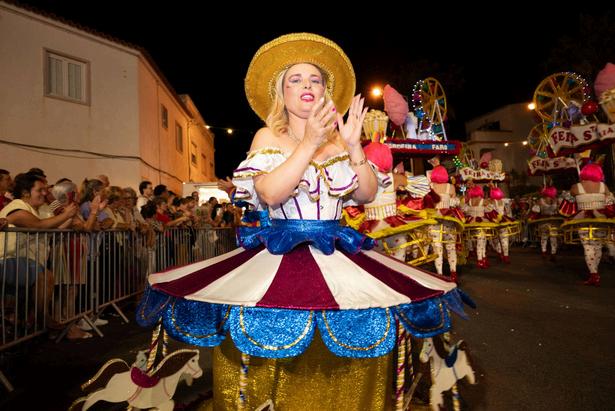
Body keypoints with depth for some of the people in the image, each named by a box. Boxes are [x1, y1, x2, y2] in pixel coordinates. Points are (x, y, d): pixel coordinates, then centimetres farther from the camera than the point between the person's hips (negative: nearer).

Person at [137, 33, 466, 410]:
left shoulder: (337, 138, 10)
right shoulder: (268, 137, 3)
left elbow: (367, 195, 4)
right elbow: (269, 194, -13)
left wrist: (354, 146, -10)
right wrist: (310, 143, -18)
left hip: (336, 253, 3)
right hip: (279, 255, -2)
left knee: (369, 322, -12)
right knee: (245, 322, -18)